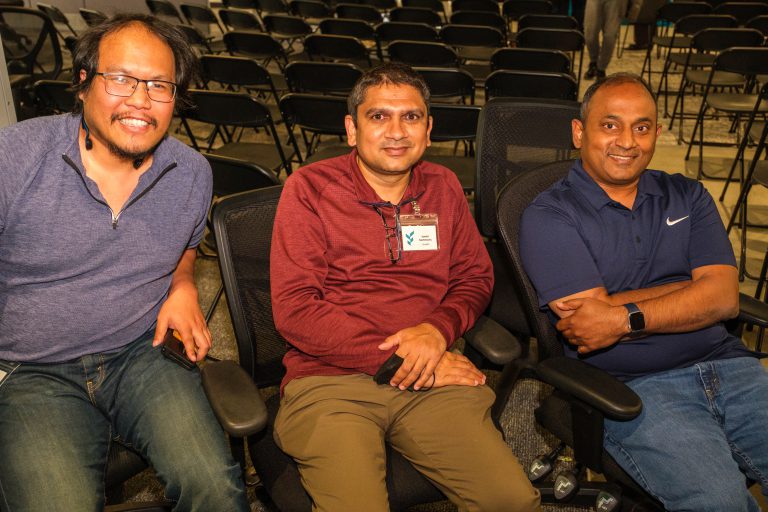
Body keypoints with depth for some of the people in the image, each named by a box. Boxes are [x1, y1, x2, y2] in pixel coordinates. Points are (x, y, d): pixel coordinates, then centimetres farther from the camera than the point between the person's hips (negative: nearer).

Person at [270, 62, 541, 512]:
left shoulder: (443, 187, 14)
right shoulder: (310, 188, 1)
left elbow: (476, 278, 18)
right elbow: (293, 310, -7)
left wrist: (437, 329, -6)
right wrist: (396, 361, -11)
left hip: (430, 379, 3)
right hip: (330, 378, -3)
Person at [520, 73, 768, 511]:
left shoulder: (687, 196, 15)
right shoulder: (549, 216, 1)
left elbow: (725, 297, 1)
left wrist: (626, 317, -12)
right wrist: (695, 288, -3)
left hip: (727, 364, 4)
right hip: (633, 387, -4)